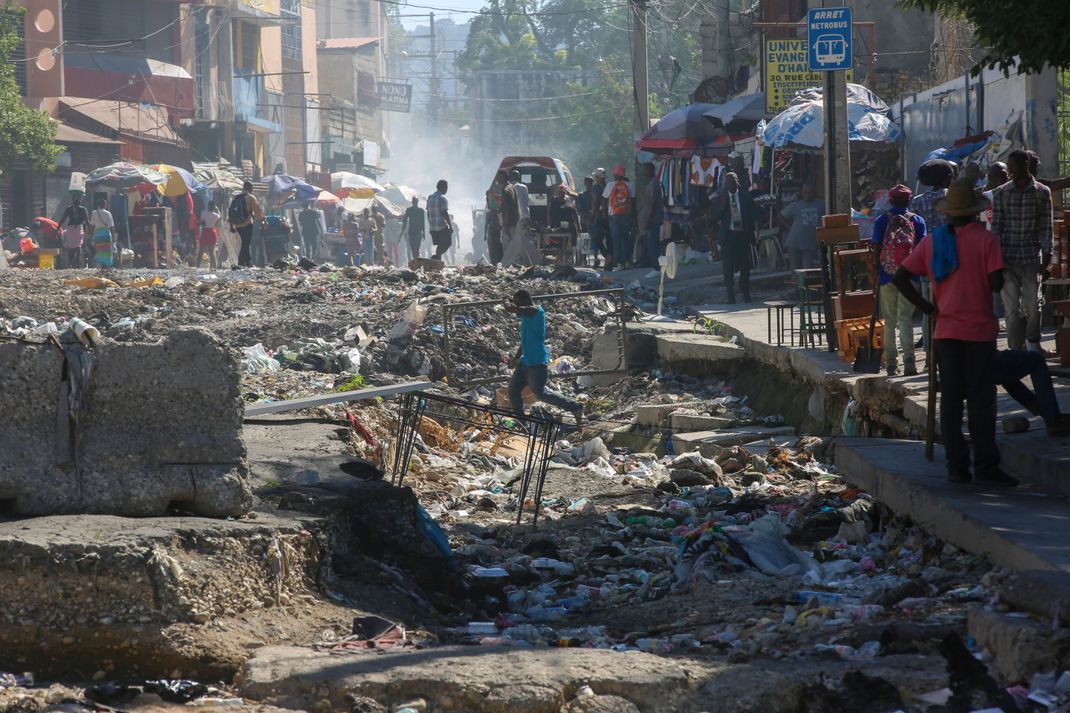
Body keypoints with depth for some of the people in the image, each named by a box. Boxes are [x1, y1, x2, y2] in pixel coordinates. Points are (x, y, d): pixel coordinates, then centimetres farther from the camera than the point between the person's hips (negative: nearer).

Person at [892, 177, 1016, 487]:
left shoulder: (932, 241, 4)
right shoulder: (986, 239, -9)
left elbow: (900, 278, 3)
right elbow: (996, 283, -16)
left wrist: (926, 307, 7)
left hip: (945, 331, 4)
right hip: (979, 330, -4)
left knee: (950, 400, 8)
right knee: (980, 401, -1)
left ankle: (956, 467, 8)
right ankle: (985, 467, -2)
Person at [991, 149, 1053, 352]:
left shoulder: (1042, 192, 4)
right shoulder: (1001, 193, 5)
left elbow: (1046, 226, 5)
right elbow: (996, 226, 5)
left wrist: (1047, 252, -2)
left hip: (1032, 255, 0)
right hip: (1008, 257, 0)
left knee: (1033, 303, -3)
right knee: (1012, 307, -1)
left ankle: (1033, 341, 20)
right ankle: (1016, 350, 5)